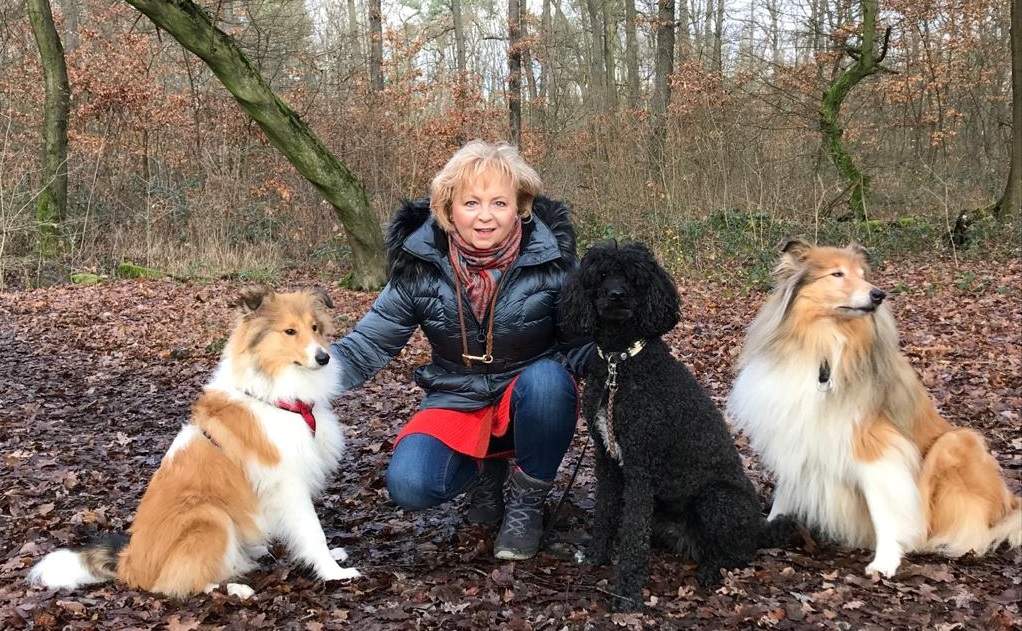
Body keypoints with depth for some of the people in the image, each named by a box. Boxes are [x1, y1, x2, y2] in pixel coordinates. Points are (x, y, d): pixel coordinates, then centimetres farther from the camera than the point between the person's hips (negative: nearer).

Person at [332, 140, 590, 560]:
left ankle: (527, 502, -8)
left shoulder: (550, 259, -15)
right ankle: (487, 469, 11)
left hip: (532, 398, -1)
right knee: (409, 486, -26)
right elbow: (368, 344, -8)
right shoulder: (419, 265, -11)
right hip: (457, 400, 1)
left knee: (545, 379, -37)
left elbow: (584, 342, -11)